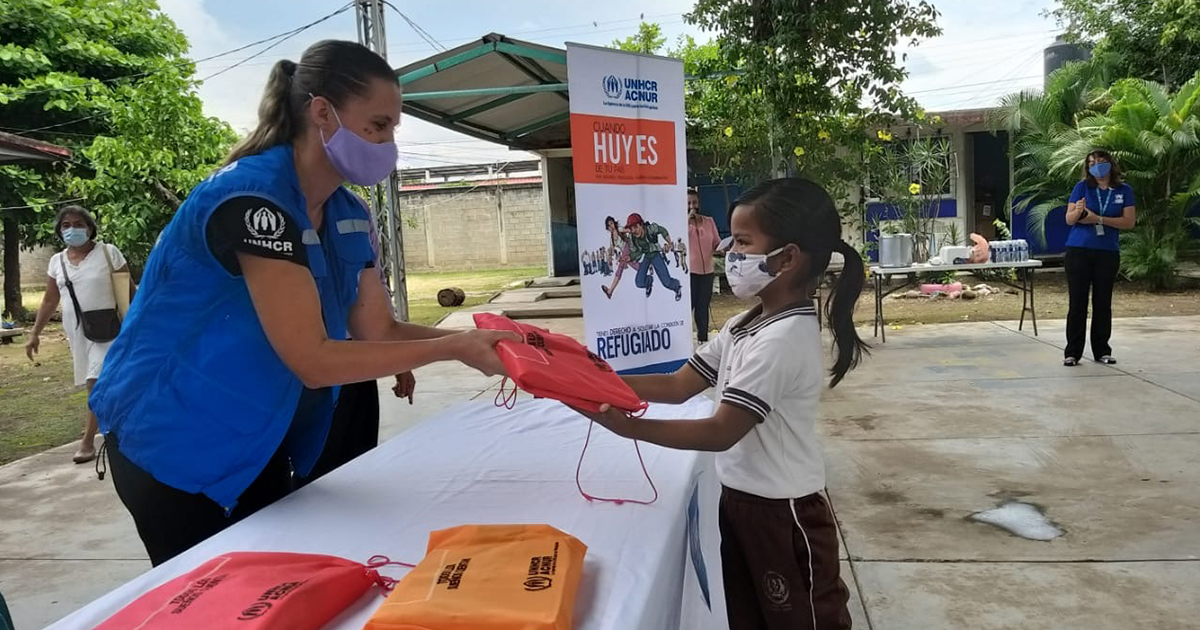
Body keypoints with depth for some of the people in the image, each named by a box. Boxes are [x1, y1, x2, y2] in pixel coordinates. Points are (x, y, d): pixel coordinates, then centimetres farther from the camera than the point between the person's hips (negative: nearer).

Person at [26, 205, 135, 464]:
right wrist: (35, 333, 12)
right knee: (100, 384, 11)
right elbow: (50, 300, 14)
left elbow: (130, 290, -4)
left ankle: (87, 442, -6)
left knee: (97, 383, -12)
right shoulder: (57, 261, 7)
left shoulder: (108, 252, -6)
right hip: (76, 330, 5)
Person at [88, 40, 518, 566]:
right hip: (176, 444, -8)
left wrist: (476, 340, -15)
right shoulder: (252, 198, -26)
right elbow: (313, 360, -30)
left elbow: (377, 332, -2)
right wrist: (452, 348, -28)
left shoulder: (348, 214, 1)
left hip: (258, 443, 8)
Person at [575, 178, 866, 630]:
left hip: (783, 514, -9)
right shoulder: (746, 325, 4)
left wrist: (624, 425, -30)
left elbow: (720, 433, -27)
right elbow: (678, 386, 2)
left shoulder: (783, 339, -25)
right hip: (741, 501, 9)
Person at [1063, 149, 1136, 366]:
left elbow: (1129, 222, -3)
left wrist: (1099, 219, -15)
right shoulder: (1082, 187, 3)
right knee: (1077, 302, 0)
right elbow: (1069, 219, -2)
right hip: (1079, 251, -1)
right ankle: (1072, 352, 4)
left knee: (1103, 303, 7)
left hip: (1108, 253, 1)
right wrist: (1078, 211, -24)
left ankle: (1102, 350, 17)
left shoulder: (1124, 191, 5)